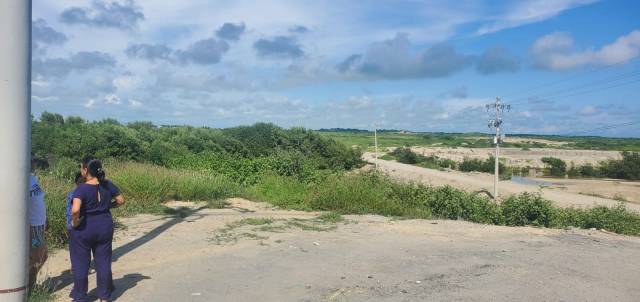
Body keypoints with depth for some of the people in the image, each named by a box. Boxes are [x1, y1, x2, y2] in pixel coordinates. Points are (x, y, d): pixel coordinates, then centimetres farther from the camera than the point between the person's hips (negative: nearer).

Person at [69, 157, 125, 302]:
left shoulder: (82, 188, -21)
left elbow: (75, 210, -34)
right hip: (105, 227, 5)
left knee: (81, 264, 12)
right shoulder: (108, 185, -6)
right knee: (103, 262, 13)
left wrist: (75, 222, -17)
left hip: (84, 229, -4)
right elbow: (121, 200, 5)